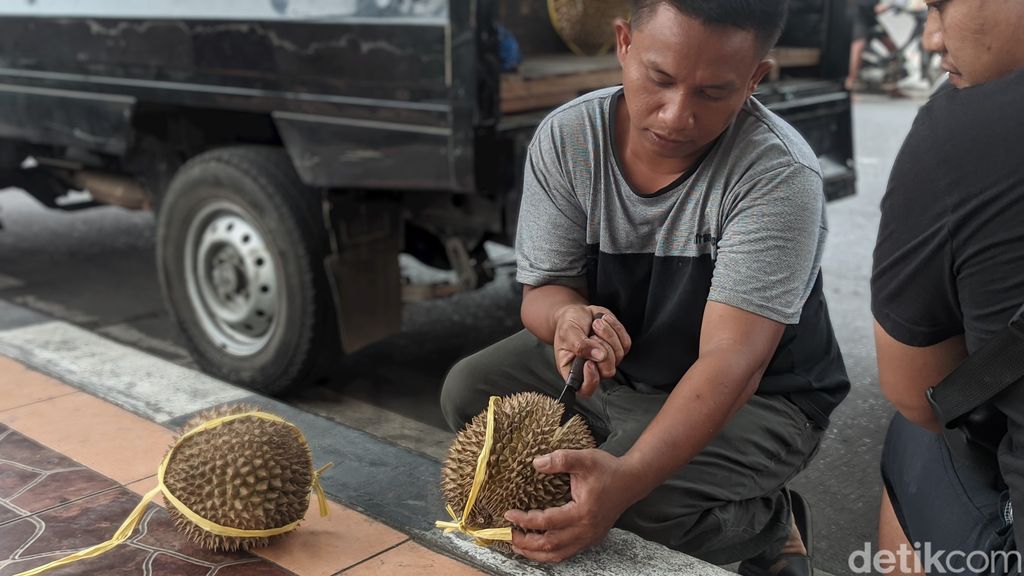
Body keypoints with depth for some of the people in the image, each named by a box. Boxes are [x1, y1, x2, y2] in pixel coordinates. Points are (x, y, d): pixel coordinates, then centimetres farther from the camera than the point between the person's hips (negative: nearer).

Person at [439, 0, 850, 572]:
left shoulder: (779, 176, -29)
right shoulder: (566, 138, -15)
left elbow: (730, 365, -34)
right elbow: (543, 289, -9)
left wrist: (627, 477, -50)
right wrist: (568, 317, -35)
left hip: (758, 399, -5)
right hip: (616, 363, 5)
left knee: (640, 498, -31)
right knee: (469, 391, -11)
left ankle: (769, 524, 1)